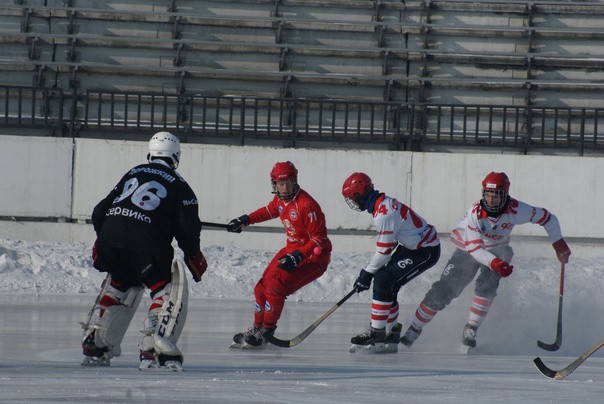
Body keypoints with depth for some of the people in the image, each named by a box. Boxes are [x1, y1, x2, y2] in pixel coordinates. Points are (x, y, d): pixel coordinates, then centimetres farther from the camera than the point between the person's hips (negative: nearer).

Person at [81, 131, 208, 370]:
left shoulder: (132, 174, 24)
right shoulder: (178, 185, 9)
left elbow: (100, 212, 25)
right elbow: (188, 228, 2)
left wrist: (103, 241, 38)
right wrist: (194, 258, 16)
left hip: (110, 237, 6)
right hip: (147, 247, -6)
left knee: (119, 286, 28)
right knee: (172, 291, 5)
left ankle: (94, 346, 26)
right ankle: (154, 351, -10)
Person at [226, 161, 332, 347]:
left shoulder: (306, 205, -26)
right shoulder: (280, 200, 0)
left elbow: (320, 239, -25)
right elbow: (269, 211, 26)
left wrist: (297, 257, -33)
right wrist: (245, 220, 23)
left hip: (314, 257, -9)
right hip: (292, 251, 9)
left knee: (276, 287, -21)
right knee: (262, 287, 5)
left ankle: (266, 332, -7)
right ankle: (257, 327, 23)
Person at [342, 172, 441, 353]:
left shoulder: (384, 213, -26)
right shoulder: (382, 203, 6)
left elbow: (384, 250, -21)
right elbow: (389, 242, 15)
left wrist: (367, 273, -10)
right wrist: (368, 271, 14)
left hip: (425, 251, -10)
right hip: (410, 246, 10)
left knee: (384, 281, -17)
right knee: (387, 286, 8)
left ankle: (377, 333, -14)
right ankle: (391, 336, 16)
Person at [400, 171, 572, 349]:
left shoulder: (516, 210, -26)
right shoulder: (475, 213, -31)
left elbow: (546, 217, -13)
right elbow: (475, 248, -34)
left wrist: (559, 243, -15)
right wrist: (494, 263, -50)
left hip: (497, 251, 1)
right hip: (468, 249, -1)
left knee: (486, 286, -25)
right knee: (443, 290, -9)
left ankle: (470, 331, -10)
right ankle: (414, 330, 3)